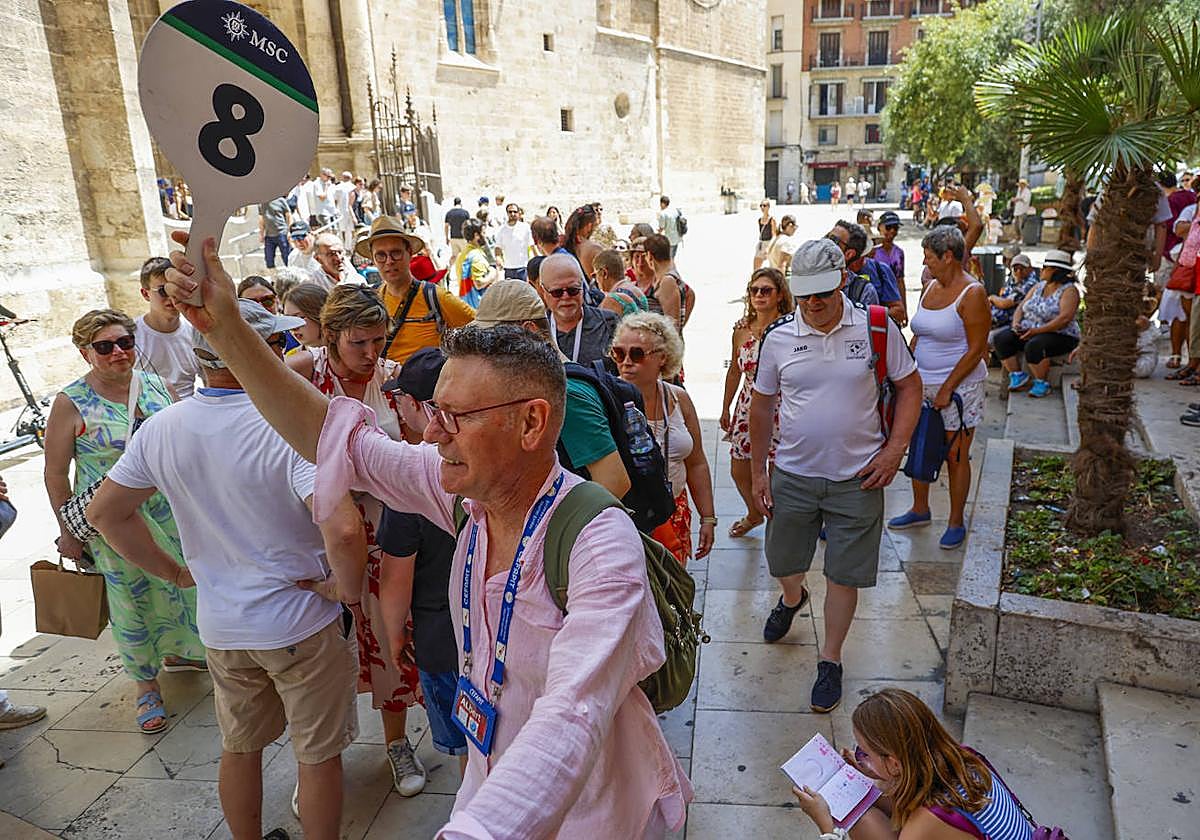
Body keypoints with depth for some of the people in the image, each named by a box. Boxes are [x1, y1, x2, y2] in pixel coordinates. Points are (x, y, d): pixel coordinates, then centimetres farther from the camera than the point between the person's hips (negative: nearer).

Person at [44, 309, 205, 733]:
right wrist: (68, 531, -4)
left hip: (170, 508, 4)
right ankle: (146, 684, 28)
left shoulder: (155, 384, 0)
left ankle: (178, 652, 44)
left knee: (185, 582, 16)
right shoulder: (72, 403, -12)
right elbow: (55, 473, -7)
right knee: (133, 600, 8)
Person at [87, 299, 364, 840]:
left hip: (220, 627, 6)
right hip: (302, 624, -5)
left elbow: (104, 512, 6)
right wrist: (350, 590, -19)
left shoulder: (161, 428, -6)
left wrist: (175, 572, 11)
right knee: (318, 754, 15)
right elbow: (343, 529, -38)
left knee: (239, 748, 26)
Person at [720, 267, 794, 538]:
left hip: (781, 408, -5)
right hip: (748, 407, 5)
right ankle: (754, 514, 43)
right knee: (739, 470, 14)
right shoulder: (741, 328, 2)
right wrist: (725, 408, 19)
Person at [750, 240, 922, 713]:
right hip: (791, 475, 2)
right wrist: (757, 472, 5)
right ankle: (792, 599, 53)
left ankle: (830, 661, 28)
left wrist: (893, 452, -7)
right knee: (782, 562, 17)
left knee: (845, 575, 7)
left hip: (856, 478, -2)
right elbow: (761, 405, 6)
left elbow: (909, 386, 3)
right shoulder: (779, 338, -4)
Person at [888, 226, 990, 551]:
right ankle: (920, 510, 31)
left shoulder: (972, 293, -13)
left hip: (959, 386, -7)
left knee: (956, 456, 3)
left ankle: (956, 522, 17)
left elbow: (976, 350, -15)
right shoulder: (930, 288, 10)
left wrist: (947, 389, -16)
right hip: (923, 384, 7)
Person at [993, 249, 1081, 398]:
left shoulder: (1069, 291, -9)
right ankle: (1017, 375, -12)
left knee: (1033, 346, -38)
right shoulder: (1039, 286, 13)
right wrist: (1016, 323, -9)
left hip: (1059, 336, -7)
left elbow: (1064, 318, -22)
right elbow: (1021, 307, 13)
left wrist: (1037, 330, -27)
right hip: (1029, 331, 7)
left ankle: (1041, 383, -18)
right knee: (1000, 338, -17)